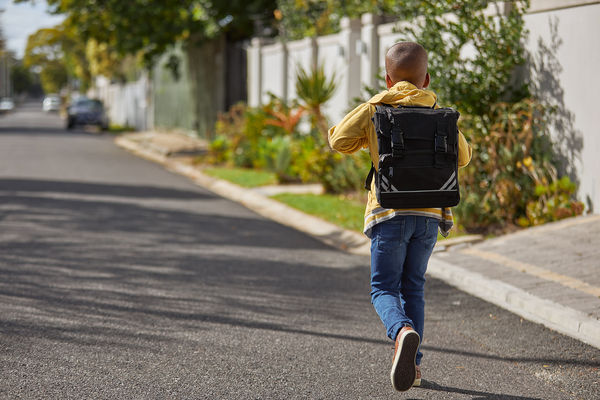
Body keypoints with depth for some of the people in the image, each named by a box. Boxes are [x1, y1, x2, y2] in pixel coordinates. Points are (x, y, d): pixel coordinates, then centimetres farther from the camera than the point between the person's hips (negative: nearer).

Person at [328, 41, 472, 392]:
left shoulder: (374, 111, -1)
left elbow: (340, 142, 1)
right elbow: (462, 157, 13)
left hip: (390, 212, -3)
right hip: (430, 213, 3)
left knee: (384, 288, 2)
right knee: (414, 287, 15)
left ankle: (403, 331, -29)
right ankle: (412, 364, 14)